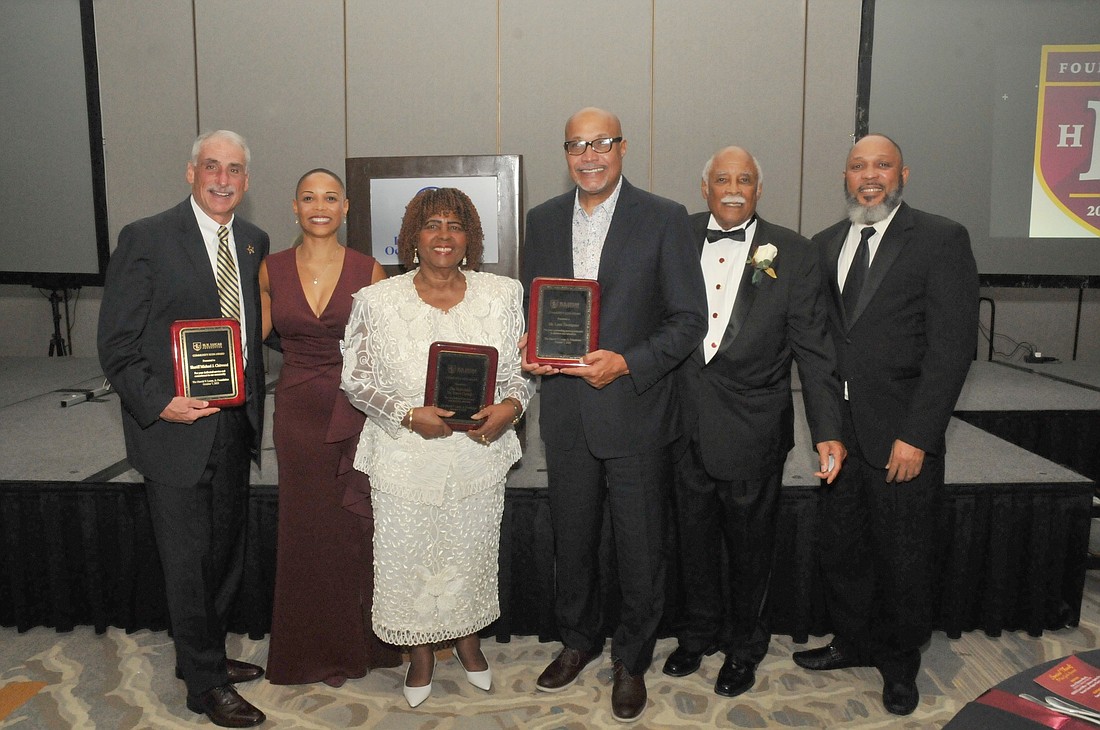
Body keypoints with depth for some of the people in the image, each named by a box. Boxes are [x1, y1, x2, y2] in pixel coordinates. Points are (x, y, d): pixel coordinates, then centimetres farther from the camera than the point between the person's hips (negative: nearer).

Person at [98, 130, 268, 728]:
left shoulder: (254, 242, 7)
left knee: (225, 553, 18)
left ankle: (205, 654, 39)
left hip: (236, 426, 6)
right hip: (177, 426, -6)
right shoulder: (146, 239, -9)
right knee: (188, 560, 6)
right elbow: (117, 342, -9)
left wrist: (254, 407, 4)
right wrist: (158, 402, -19)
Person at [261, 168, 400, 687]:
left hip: (357, 411, -1)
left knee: (357, 527, 5)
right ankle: (318, 649, 30)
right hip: (298, 412, 2)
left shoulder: (368, 271, -2)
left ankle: (359, 641, 27)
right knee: (306, 527, 11)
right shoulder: (271, 270, 3)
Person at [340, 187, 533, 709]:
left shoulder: (502, 294, 0)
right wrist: (409, 414, -19)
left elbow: (521, 368, 5)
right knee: (408, 557, 9)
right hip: (405, 458, -1)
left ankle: (468, 639, 42)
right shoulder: (376, 301, -6)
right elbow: (357, 380, -3)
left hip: (479, 455, 2)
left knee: (473, 550, 15)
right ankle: (420, 653, 35)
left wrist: (511, 405, -16)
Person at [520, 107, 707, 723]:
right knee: (572, 540, 19)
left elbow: (690, 319, -8)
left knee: (641, 550, 10)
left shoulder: (665, 219, -7)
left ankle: (633, 660, 33)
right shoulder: (544, 220, 7)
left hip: (636, 411, -3)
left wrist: (627, 363, -20)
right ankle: (580, 641, 42)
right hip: (566, 413, 4)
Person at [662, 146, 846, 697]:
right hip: (685, 425, 2)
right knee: (694, 540, 18)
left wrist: (827, 432, -11)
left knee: (749, 546, 15)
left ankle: (744, 648, 38)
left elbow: (813, 349, -6)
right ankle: (697, 635, 42)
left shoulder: (792, 254, -5)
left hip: (753, 432, -2)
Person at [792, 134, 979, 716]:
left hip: (903, 436, -4)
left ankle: (899, 663, 34)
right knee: (839, 549, 17)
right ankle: (852, 642, 40)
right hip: (840, 431, 5)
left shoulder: (942, 240, -7)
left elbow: (952, 345, -12)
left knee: (904, 562, 11)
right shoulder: (826, 244, 9)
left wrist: (916, 437, -16)